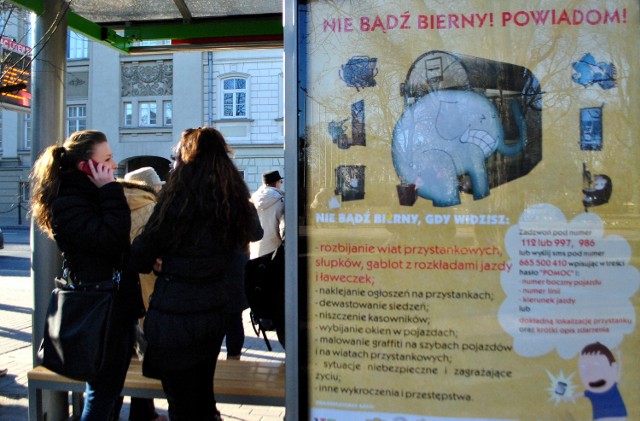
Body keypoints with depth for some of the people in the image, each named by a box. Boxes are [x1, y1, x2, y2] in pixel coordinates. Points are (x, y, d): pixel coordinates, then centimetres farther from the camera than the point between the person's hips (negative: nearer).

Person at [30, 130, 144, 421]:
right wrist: (111, 192, -25)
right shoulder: (68, 205, -17)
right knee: (103, 391, 2)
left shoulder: (93, 196, 13)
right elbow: (109, 239, -31)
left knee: (112, 386, 19)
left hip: (118, 304, 9)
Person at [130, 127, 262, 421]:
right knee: (202, 394, 24)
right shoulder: (234, 196, 1)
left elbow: (142, 253, -11)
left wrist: (152, 263, 11)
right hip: (217, 306, 6)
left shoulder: (179, 194, -16)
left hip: (176, 311, -6)